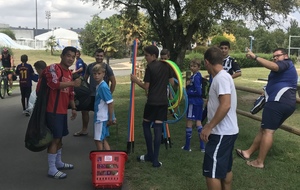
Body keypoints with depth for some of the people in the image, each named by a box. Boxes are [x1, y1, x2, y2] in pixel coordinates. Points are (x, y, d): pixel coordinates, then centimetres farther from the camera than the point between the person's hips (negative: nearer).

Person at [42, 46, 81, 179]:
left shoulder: (69, 73, 16)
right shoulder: (53, 68, -12)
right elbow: (54, 84, -30)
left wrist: (73, 108, 16)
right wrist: (73, 83, -25)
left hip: (63, 111, 9)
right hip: (53, 111, -9)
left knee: (60, 137, 17)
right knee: (54, 138, -6)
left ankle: (58, 162, 31)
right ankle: (52, 169, 2)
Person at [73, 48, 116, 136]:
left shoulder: (107, 68, -10)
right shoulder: (90, 66, 1)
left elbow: (113, 82, -8)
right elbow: (85, 78, 12)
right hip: (91, 94, 5)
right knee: (84, 110, 11)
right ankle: (84, 130, 28)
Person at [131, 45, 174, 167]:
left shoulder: (150, 67, -10)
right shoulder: (166, 66, 6)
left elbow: (146, 87, -10)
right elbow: (172, 82, 11)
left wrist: (135, 80, 3)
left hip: (152, 102, -5)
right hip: (163, 102, 5)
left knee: (146, 125, 14)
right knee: (158, 127, 3)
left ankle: (150, 155, 18)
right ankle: (155, 160, 2)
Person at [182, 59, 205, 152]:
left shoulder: (196, 77, -17)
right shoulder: (194, 76, 12)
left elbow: (198, 92, -22)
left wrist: (188, 92, -13)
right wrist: (188, 84, -5)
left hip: (193, 102, -9)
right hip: (199, 102, 9)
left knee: (189, 122, -1)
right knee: (198, 121, 12)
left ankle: (187, 146, 7)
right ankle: (202, 146, 14)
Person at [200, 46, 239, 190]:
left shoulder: (221, 78, -19)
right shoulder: (222, 76, 11)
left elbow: (225, 105, -28)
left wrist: (209, 127, -23)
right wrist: (210, 125, 26)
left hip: (221, 133, -10)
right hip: (228, 131, 10)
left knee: (211, 172, -3)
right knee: (225, 169, 19)